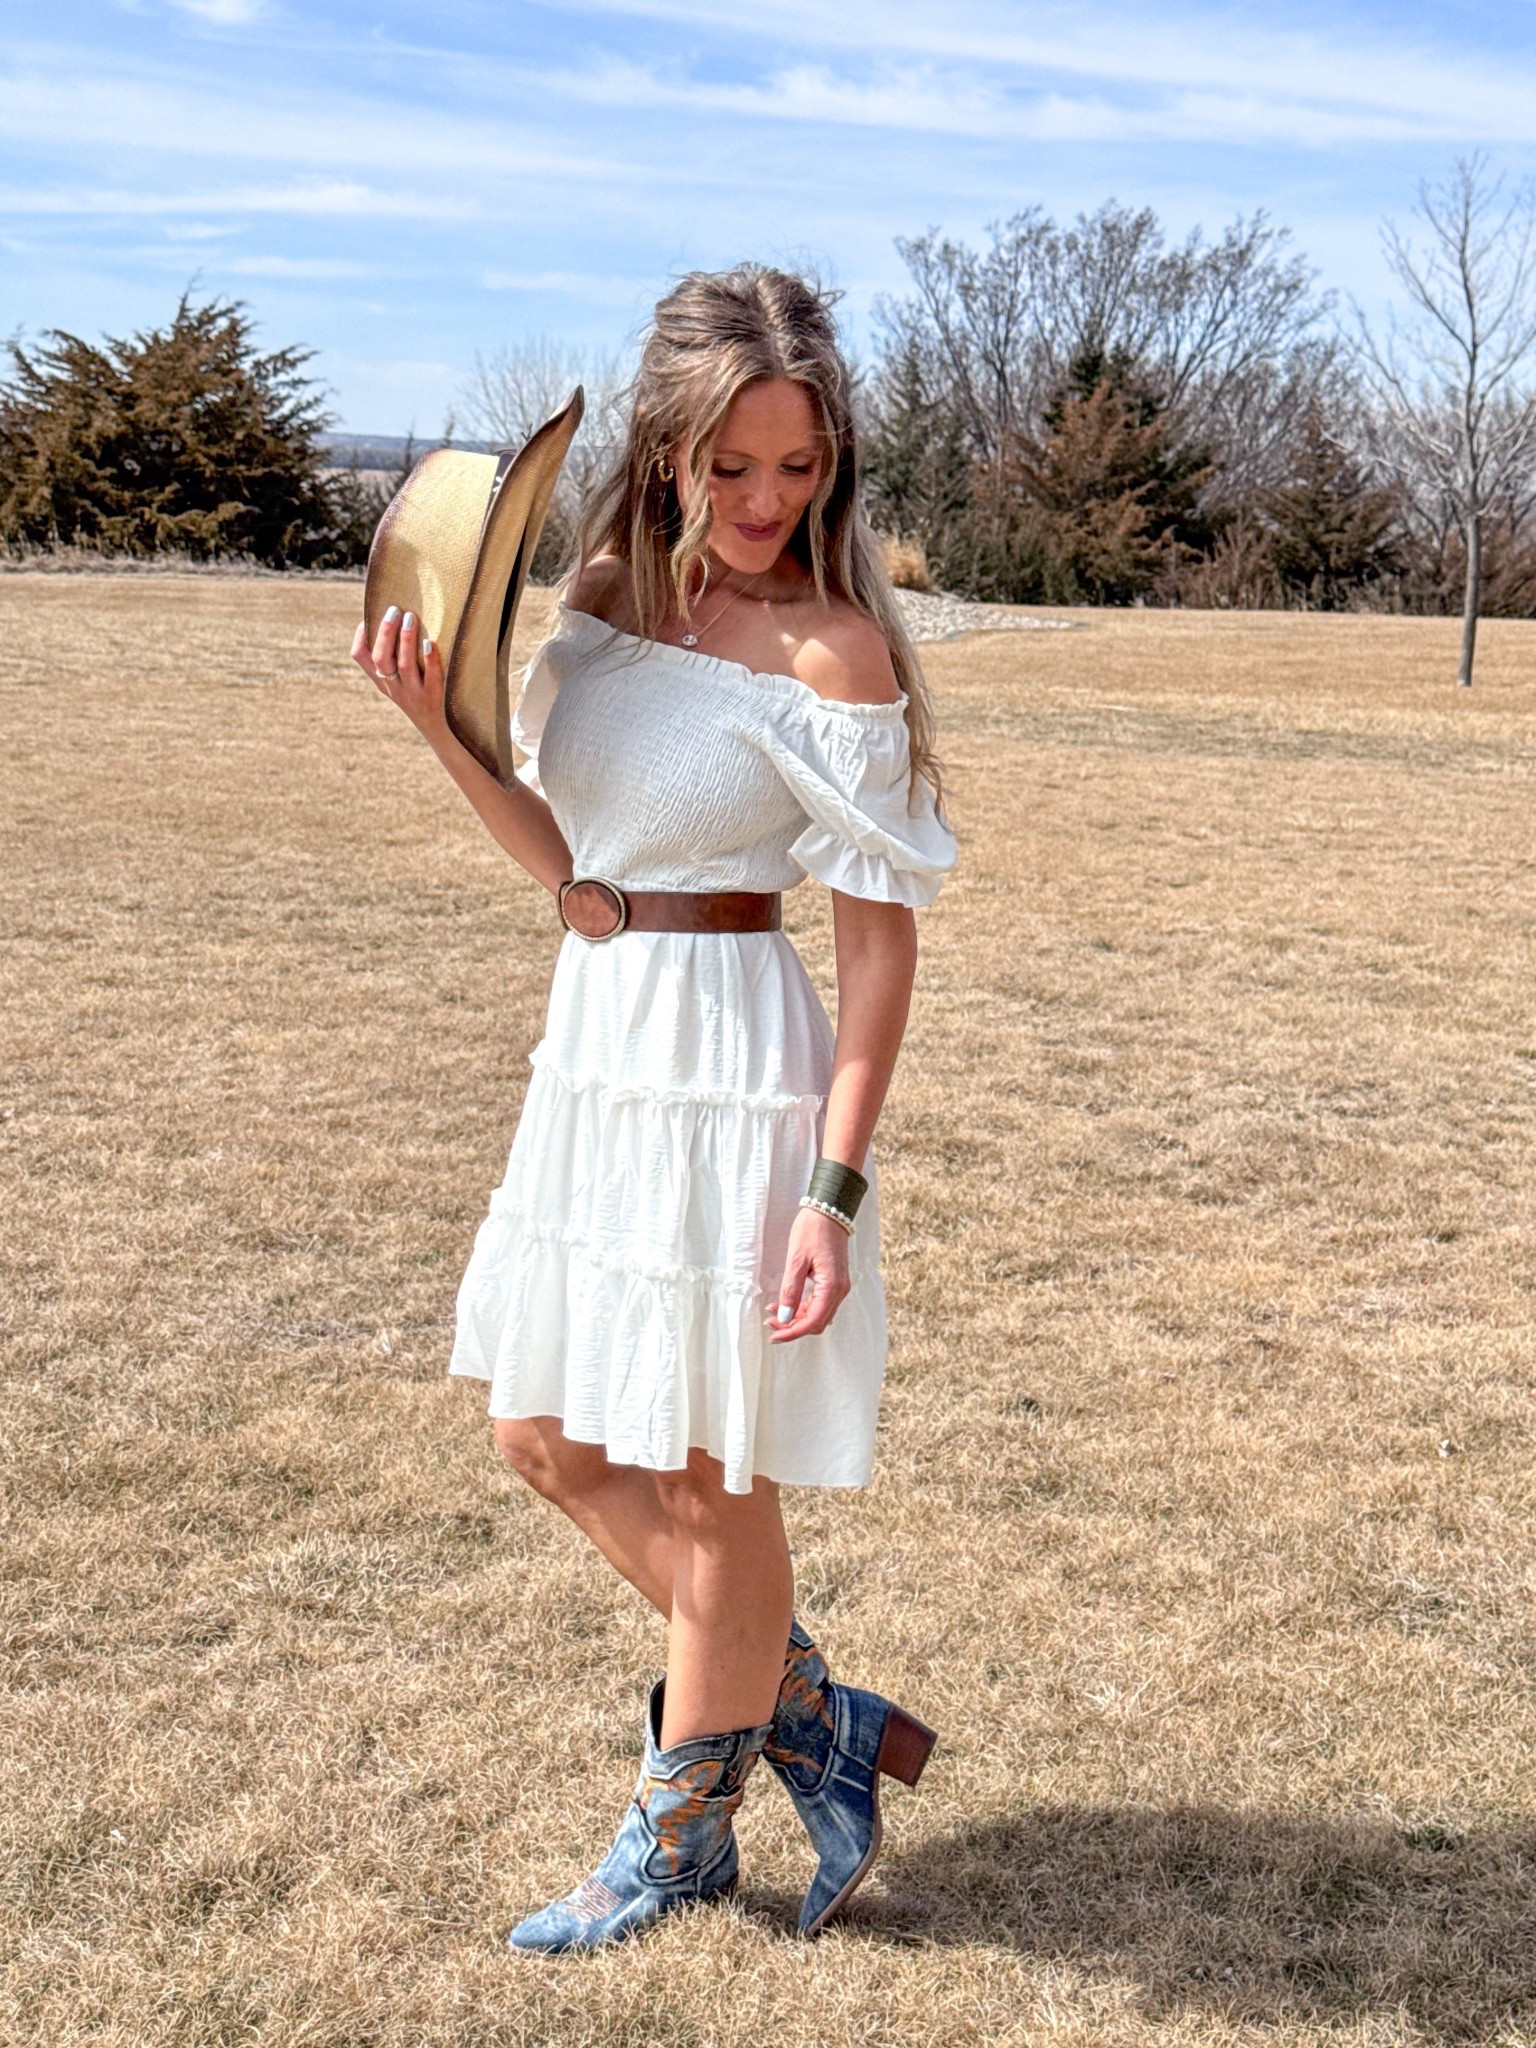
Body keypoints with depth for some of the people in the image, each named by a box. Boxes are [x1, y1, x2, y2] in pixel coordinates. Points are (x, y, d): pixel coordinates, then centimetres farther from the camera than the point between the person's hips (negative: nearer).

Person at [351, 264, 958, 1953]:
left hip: (729, 1074, -8)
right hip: (593, 1055, 8)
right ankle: (817, 1718, 32)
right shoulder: (609, 600, 5)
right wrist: (440, 726, -4)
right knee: (550, 1439, 17)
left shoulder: (832, 649, -16)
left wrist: (834, 1193, -18)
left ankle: (674, 1836, 31)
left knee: (703, 1480, 8)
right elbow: (569, 861, 10)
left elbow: (881, 941, -15)